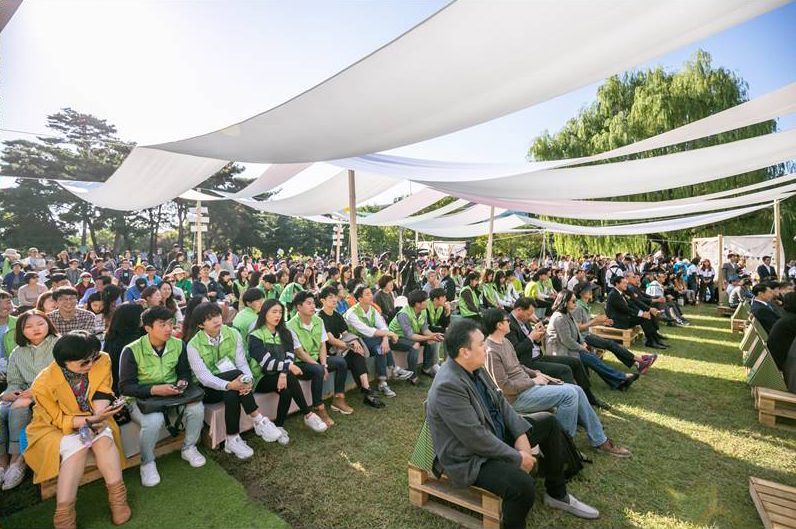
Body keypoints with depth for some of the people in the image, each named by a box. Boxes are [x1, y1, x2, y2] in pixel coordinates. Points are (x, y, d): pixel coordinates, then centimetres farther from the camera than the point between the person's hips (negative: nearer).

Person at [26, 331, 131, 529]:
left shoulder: (102, 361, -15)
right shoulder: (44, 383, -21)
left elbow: (102, 395, -11)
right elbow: (58, 419, -14)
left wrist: (98, 419, -28)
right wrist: (89, 420, -31)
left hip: (92, 421, 2)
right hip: (55, 428, -2)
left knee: (104, 439, -28)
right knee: (77, 448, -31)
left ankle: (117, 496, -19)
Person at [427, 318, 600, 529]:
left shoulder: (474, 367, -5)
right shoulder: (447, 386, -33)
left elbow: (500, 401, 5)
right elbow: (478, 439, -30)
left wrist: (520, 434, -8)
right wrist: (517, 458, -18)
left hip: (496, 434, 10)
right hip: (470, 459, -9)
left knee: (548, 422, 14)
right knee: (522, 484, -33)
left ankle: (557, 493, 29)